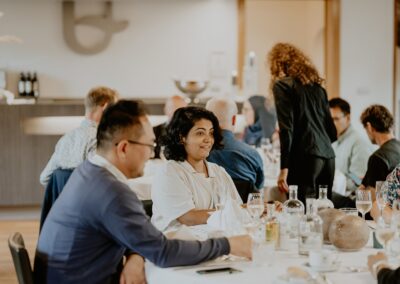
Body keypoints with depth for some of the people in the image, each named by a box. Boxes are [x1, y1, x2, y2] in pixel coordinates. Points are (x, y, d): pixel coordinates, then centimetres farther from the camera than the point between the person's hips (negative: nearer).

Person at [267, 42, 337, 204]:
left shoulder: (282, 85, 0)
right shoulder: (316, 85, 19)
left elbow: (286, 128, -9)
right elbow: (332, 130, 18)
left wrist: (284, 168, -10)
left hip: (306, 157, -7)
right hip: (328, 157, 7)